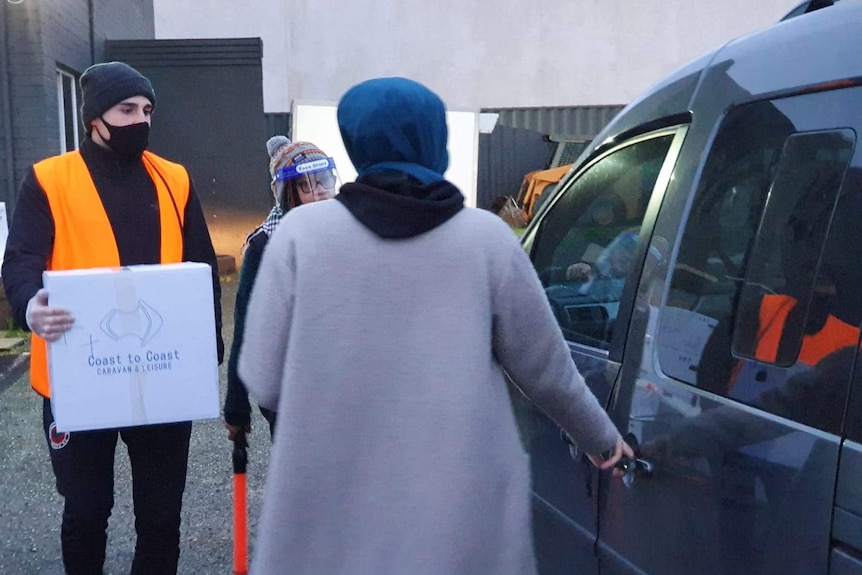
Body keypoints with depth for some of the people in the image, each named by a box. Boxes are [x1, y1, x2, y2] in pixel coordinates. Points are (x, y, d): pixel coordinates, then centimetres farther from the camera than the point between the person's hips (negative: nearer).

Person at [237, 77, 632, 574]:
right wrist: (602, 438, 22)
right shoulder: (488, 237, -4)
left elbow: (264, 383, -4)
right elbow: (547, 372, 4)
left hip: (330, 518, 0)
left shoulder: (302, 232, -6)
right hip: (464, 517, 0)